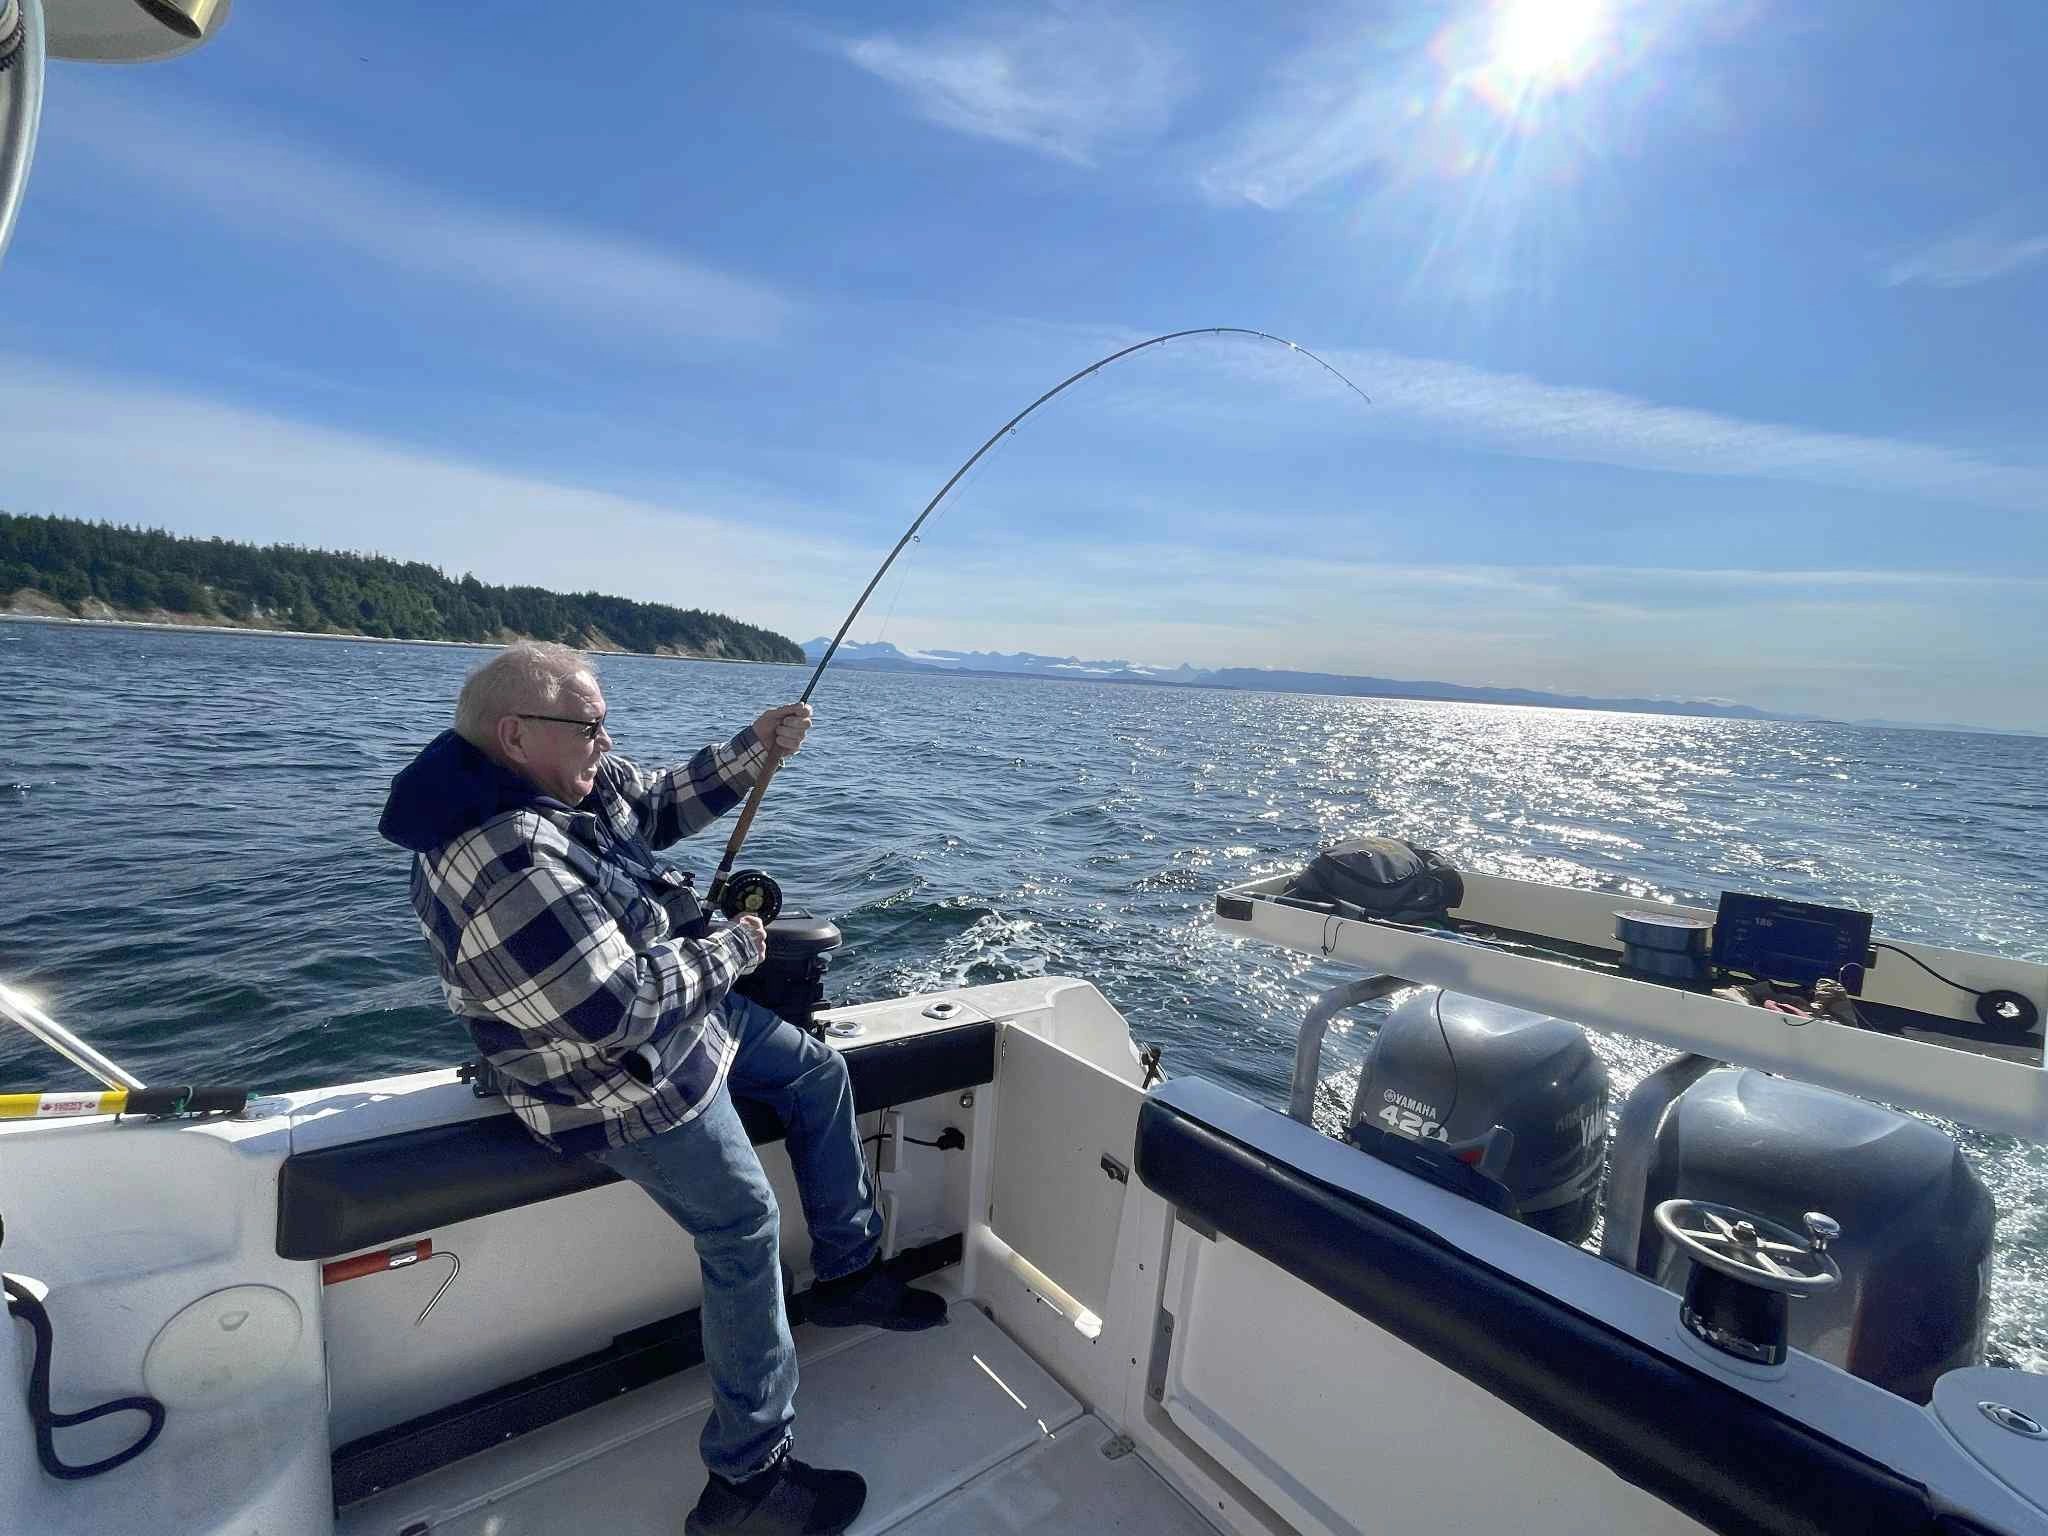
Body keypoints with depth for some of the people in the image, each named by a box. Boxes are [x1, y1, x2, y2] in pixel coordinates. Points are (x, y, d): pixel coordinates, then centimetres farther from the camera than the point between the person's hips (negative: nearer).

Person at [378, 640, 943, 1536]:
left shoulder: (565, 782, -4)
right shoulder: (506, 864, -34)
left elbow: (663, 803, 10)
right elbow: (621, 1006, -34)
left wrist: (753, 750, -4)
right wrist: (730, 950, -18)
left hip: (681, 1009, 11)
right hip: (624, 1085, -10)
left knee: (819, 1071, 16)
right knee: (744, 1233, -4)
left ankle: (850, 1275, 31)